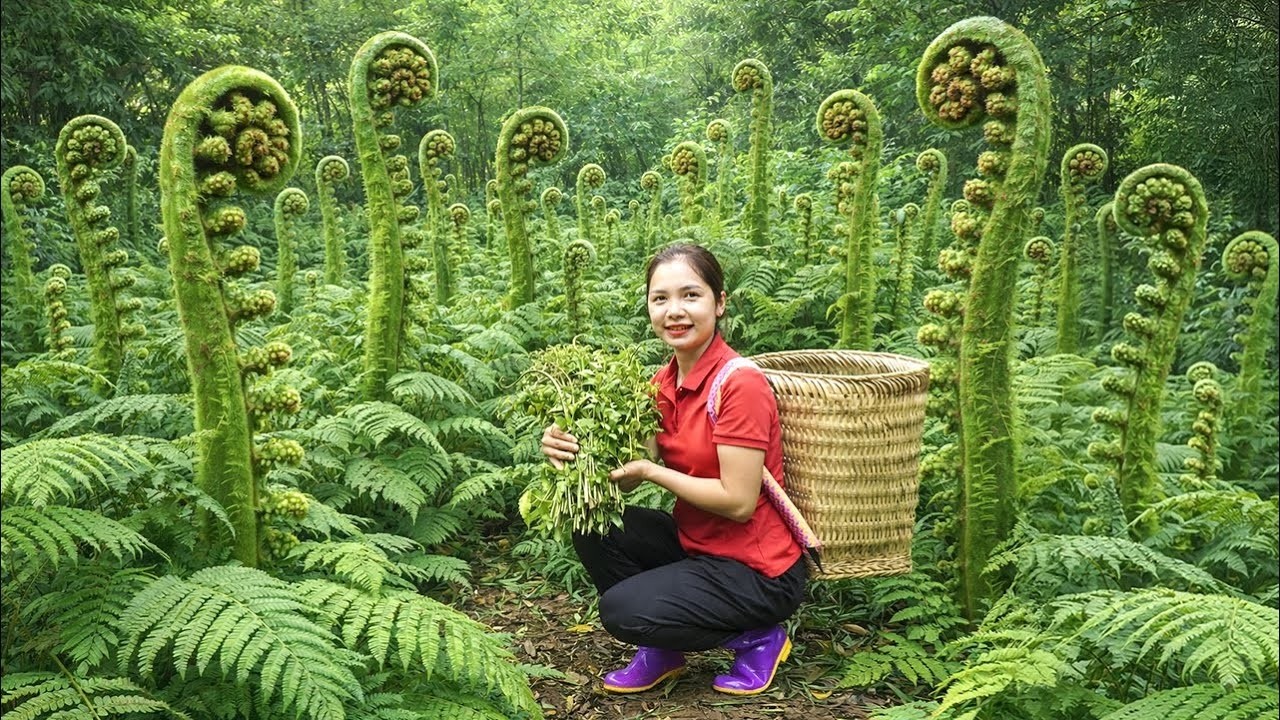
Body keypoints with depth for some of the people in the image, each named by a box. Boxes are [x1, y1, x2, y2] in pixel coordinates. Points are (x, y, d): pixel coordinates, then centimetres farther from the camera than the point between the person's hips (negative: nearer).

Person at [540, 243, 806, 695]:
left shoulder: (739, 382, -22)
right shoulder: (665, 382, 1)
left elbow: (739, 502, -24)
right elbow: (626, 478, -2)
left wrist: (650, 470, -18)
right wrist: (571, 451, -20)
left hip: (757, 570, -8)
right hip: (698, 543, 8)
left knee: (621, 610, -15)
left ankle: (756, 637, 5)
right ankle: (662, 651, 12)